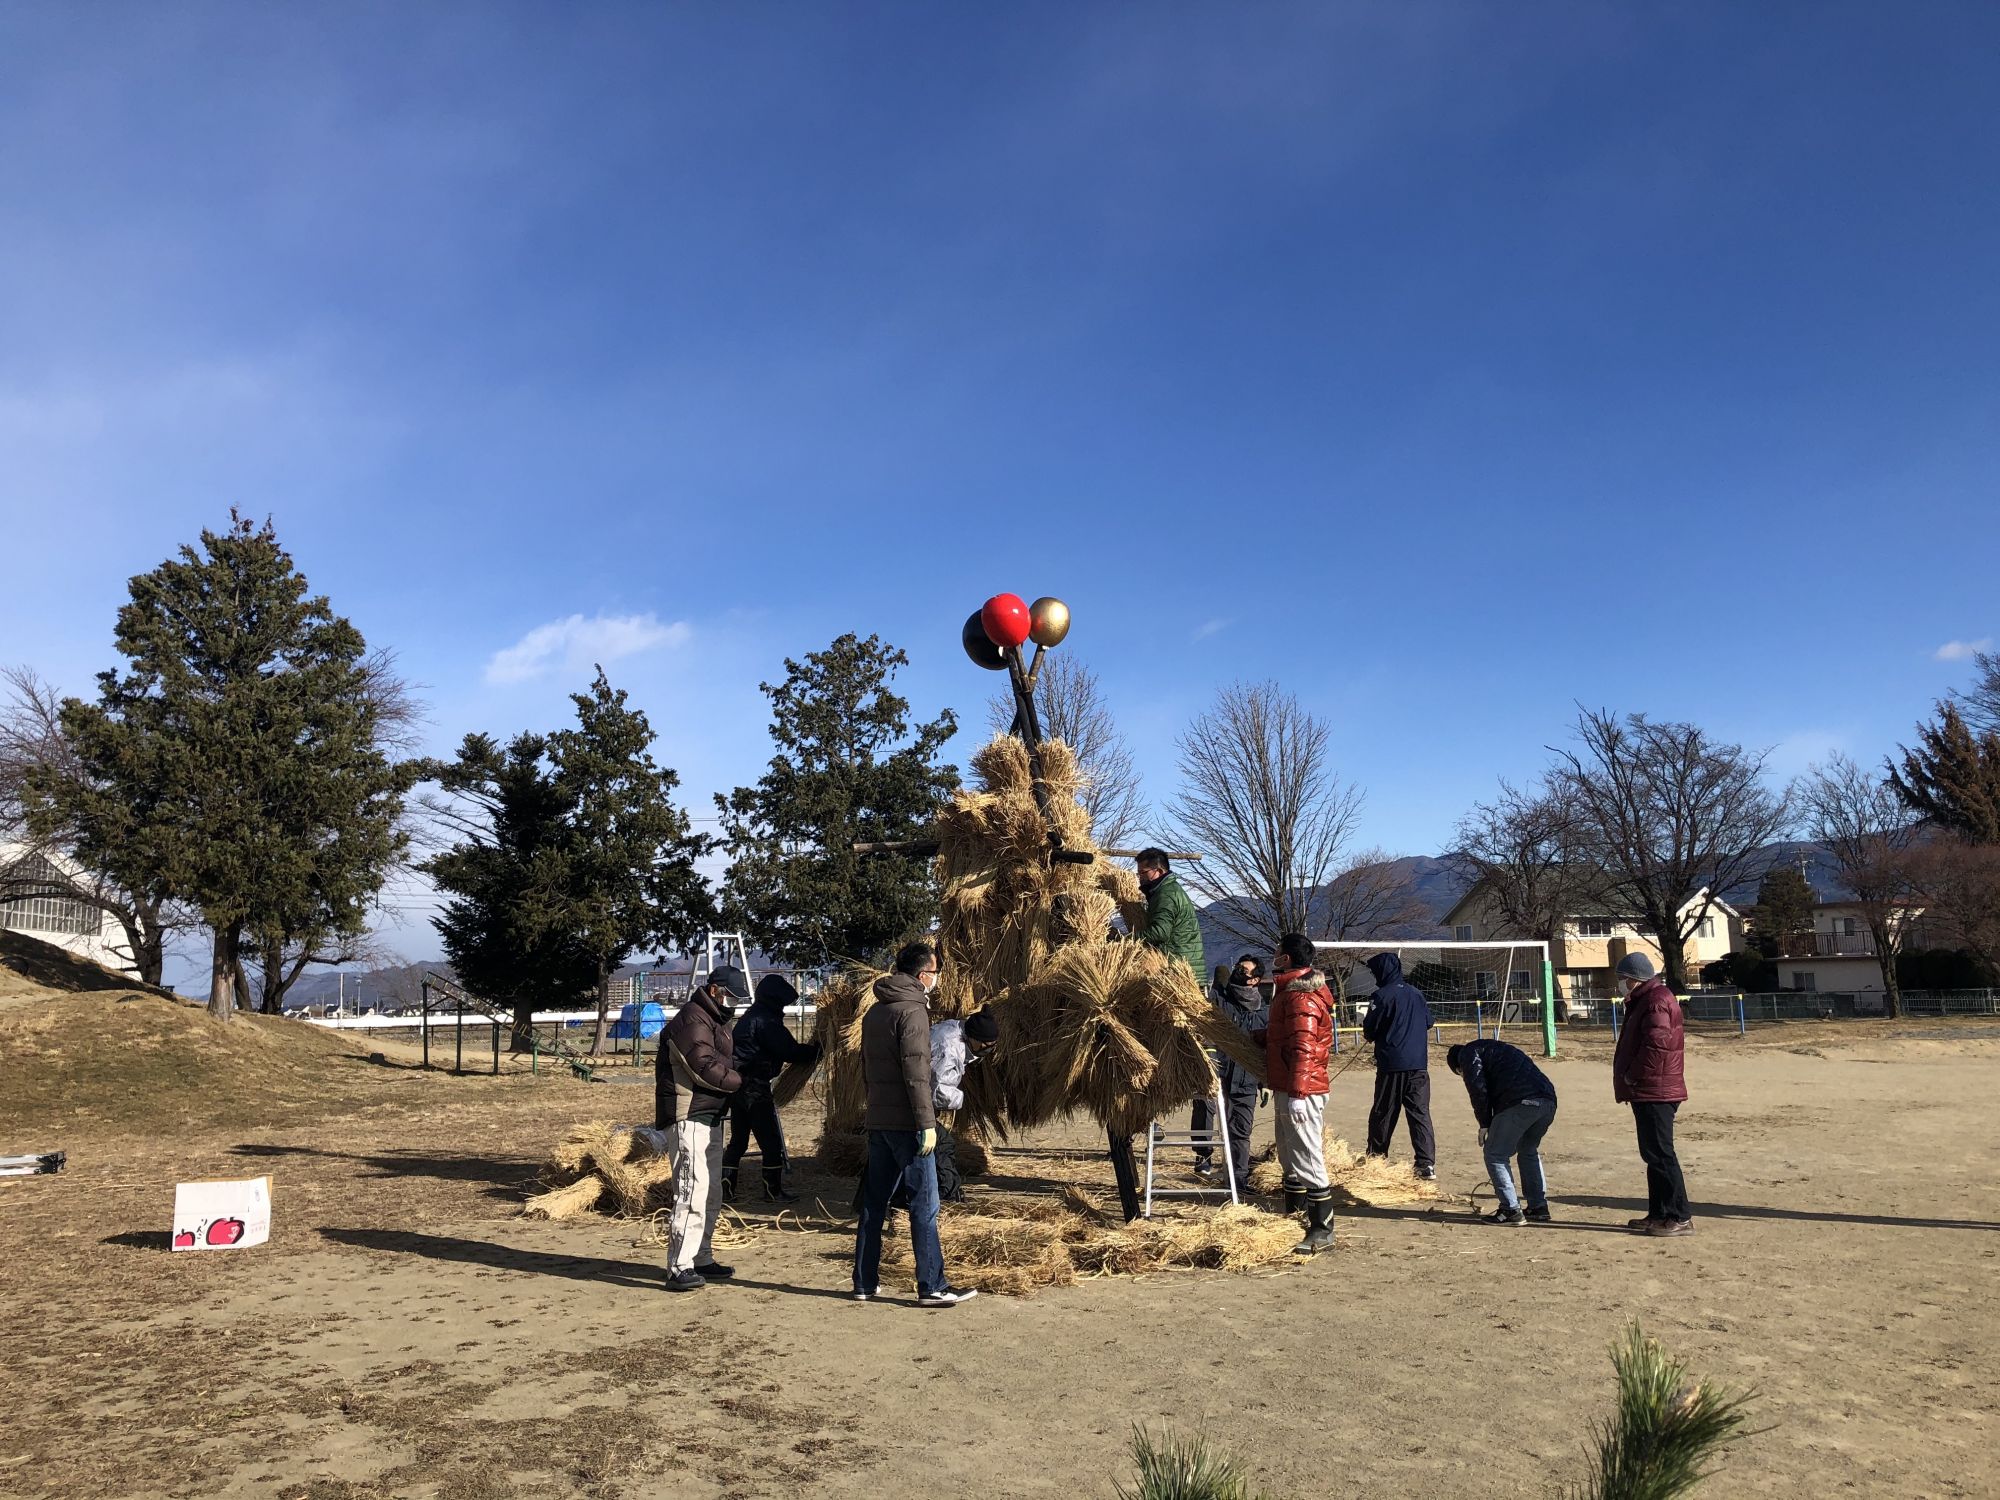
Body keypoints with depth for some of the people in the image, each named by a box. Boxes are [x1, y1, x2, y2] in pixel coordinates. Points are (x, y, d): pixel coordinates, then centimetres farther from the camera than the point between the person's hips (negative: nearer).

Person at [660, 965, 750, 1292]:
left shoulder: (716, 1021, 19)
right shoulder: (693, 1021, -15)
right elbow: (706, 1069, -22)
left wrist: (741, 1078, 1)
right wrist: (741, 1081, -11)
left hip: (712, 1117, 11)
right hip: (693, 1117, -11)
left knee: (710, 1191, 16)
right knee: (692, 1191, -12)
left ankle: (701, 1259, 25)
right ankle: (679, 1268, -9)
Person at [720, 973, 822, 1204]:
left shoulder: (749, 1017, 17)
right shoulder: (766, 1020, -14)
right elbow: (789, 1051, -18)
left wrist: (805, 1050, 11)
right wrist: (815, 1051, -7)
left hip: (738, 1087, 10)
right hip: (756, 1088, -10)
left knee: (738, 1139, 16)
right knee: (771, 1141, -1)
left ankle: (725, 1187, 18)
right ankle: (773, 1191, 4)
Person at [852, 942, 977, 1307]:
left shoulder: (874, 1011, 14)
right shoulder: (912, 1011, -13)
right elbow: (916, 1072, -19)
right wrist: (927, 1122, -17)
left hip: (877, 1120, 8)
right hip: (905, 1123, -8)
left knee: (874, 1202, 12)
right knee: (924, 1205, -3)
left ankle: (865, 1283, 17)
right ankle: (932, 1287, -1)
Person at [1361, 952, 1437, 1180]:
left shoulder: (1382, 995, -10)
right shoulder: (1417, 993, 9)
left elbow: (1370, 1030, -8)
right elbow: (1428, 1022, 17)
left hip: (1391, 1064, -4)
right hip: (1419, 1064, 4)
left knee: (1383, 1113, 9)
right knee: (1420, 1112, 1)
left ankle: (1375, 1157, 20)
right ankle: (1427, 1163, -8)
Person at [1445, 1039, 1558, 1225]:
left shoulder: (1468, 1052, 14)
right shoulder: (1497, 1050, 38)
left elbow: (1478, 1087, -4)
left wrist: (1484, 1124, 4)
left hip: (1519, 1102, -8)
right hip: (1548, 1101, 8)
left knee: (1495, 1155, 6)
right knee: (1528, 1151, 28)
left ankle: (1511, 1210, 4)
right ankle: (1539, 1207, 28)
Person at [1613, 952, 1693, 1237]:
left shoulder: (1656, 1001, -15)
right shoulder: (1643, 1001, 18)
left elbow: (1656, 1043, -26)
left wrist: (1632, 1075, -17)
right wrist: (1631, 1078, 13)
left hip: (1655, 1093, -11)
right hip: (1648, 1093, 11)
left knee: (1660, 1154, -8)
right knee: (1653, 1154, 15)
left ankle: (1680, 1218, -5)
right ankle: (1659, 1214, 22)